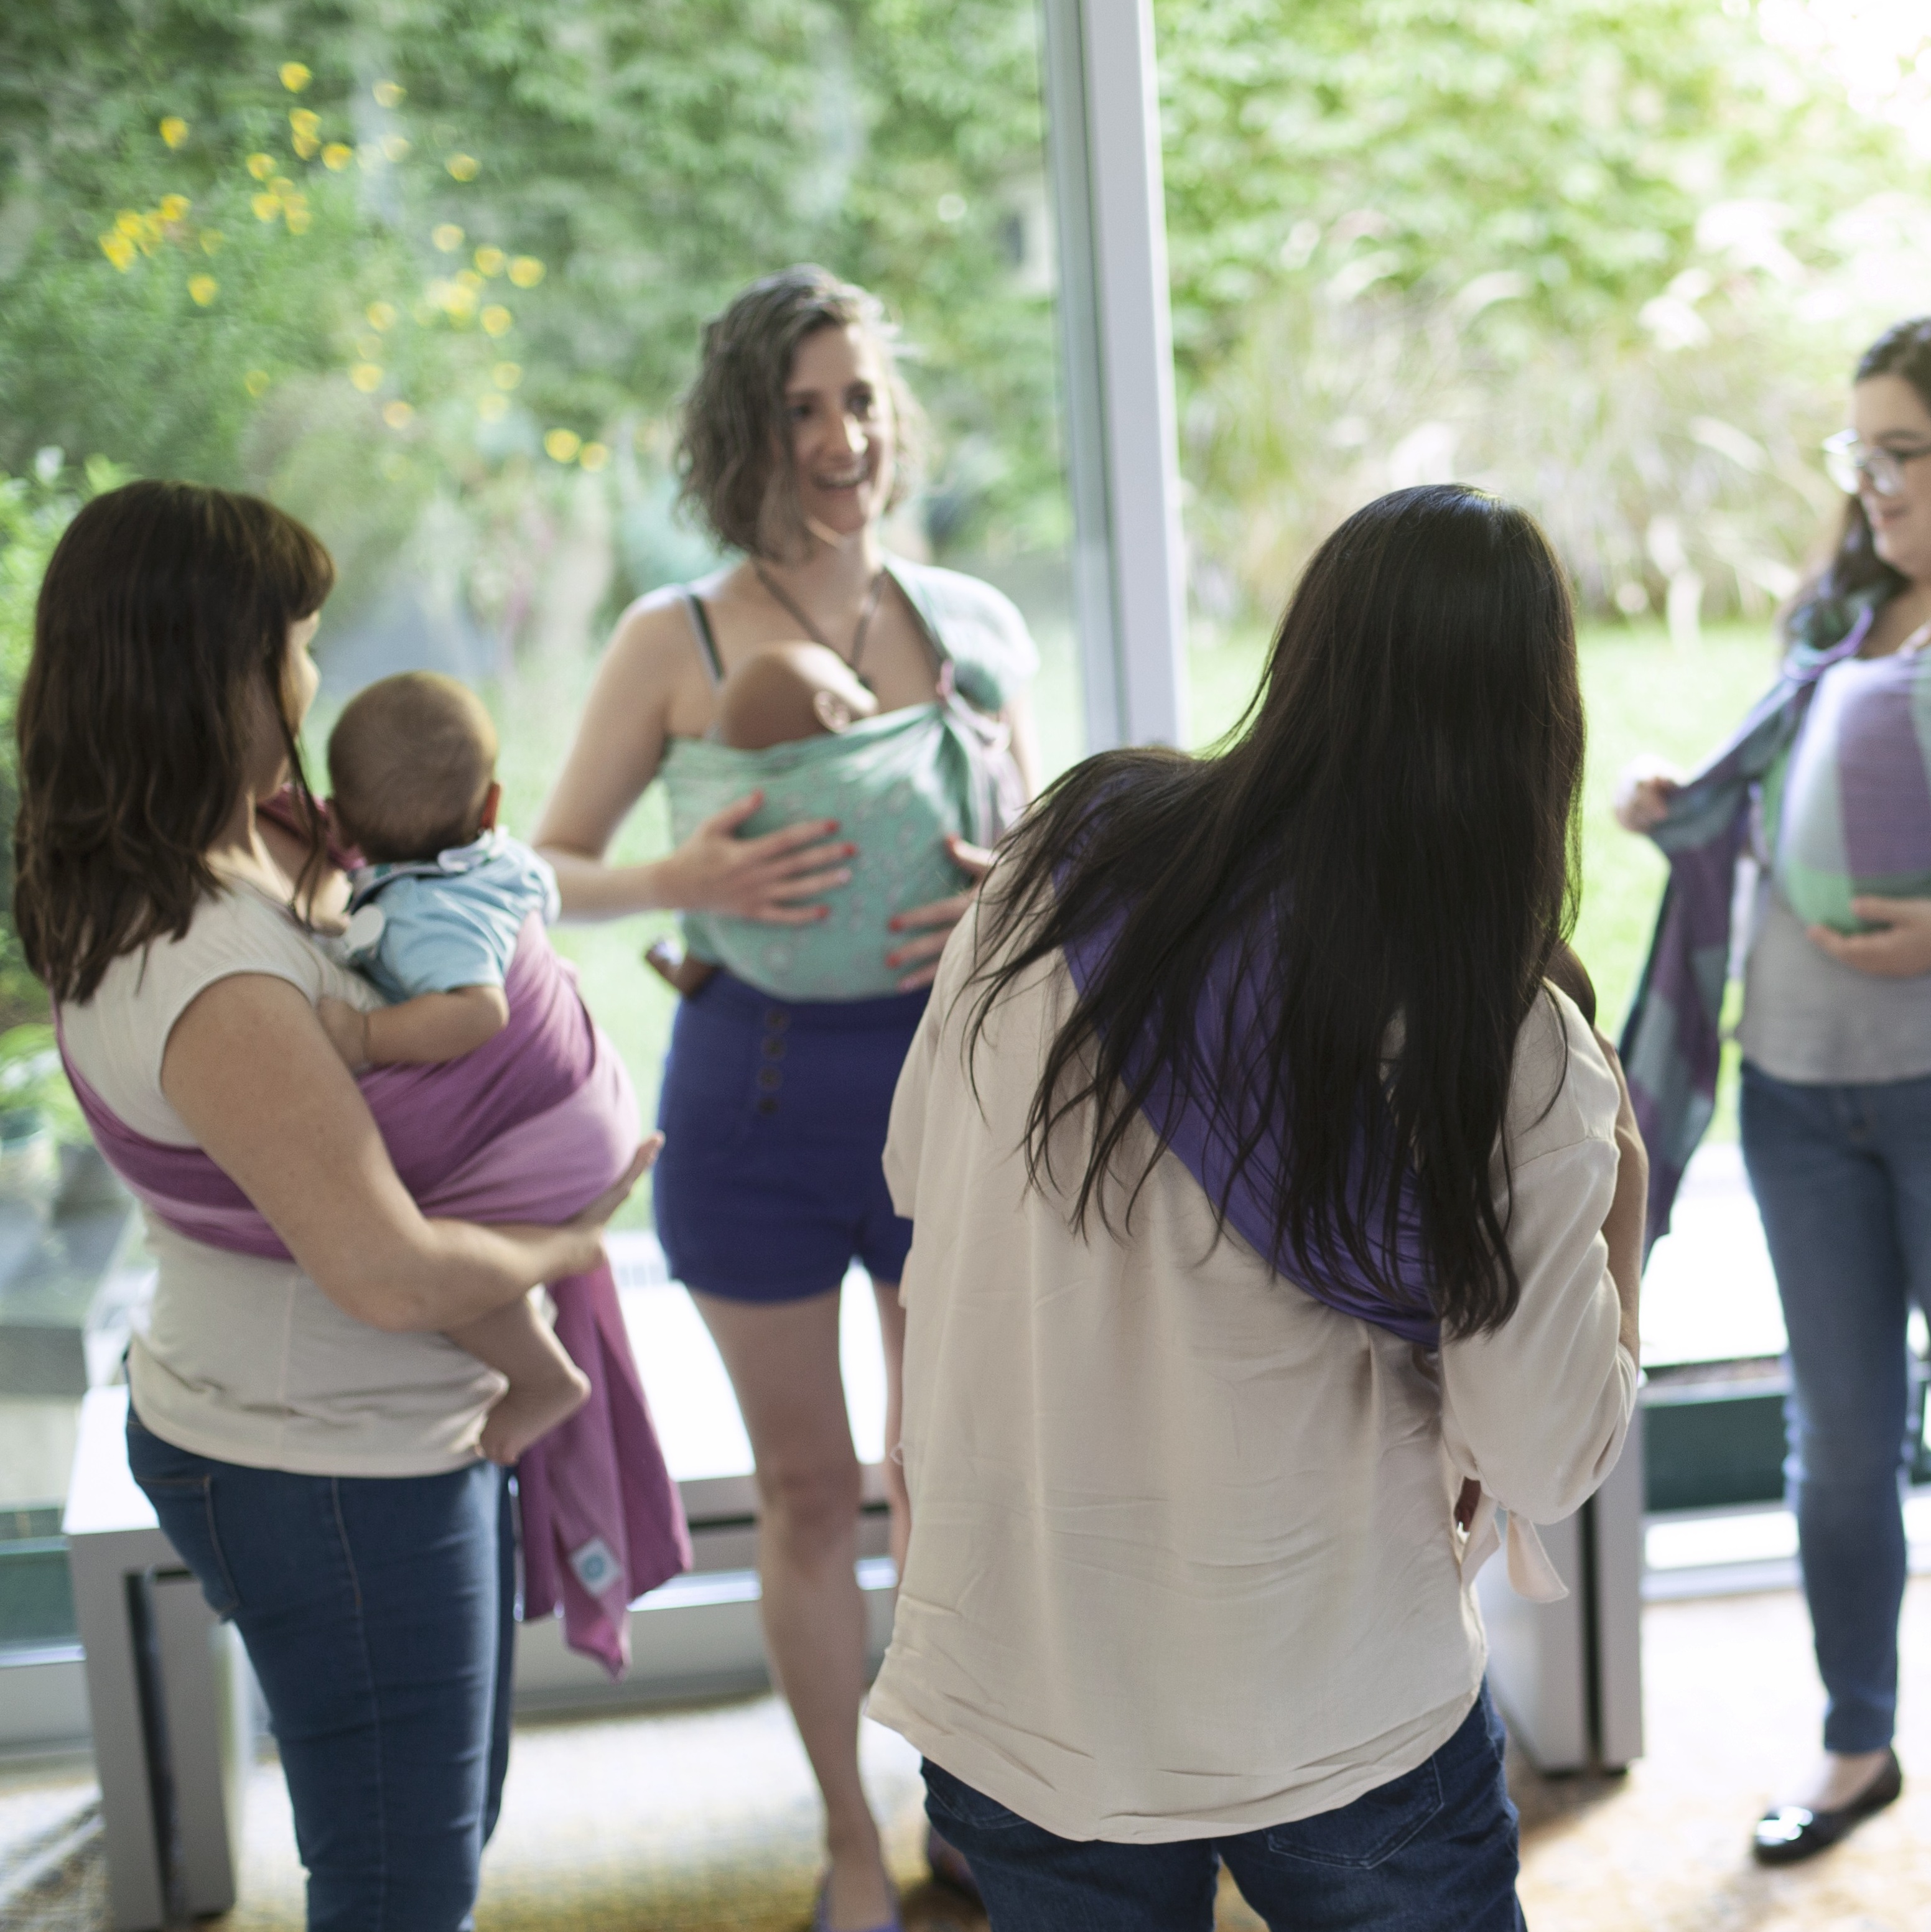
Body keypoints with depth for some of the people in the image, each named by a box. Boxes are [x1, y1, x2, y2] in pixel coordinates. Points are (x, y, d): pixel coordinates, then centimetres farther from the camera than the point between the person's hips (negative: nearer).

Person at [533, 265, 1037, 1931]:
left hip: (952, 1076, 2)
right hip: (758, 1094, -2)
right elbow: (547, 869, 0)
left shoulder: (973, 622, 0)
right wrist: (685, 881, -19)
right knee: (807, 1490, 12)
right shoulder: (674, 643, -6)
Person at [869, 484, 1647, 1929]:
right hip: (1342, 1734, -3)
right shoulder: (1513, 1055, -18)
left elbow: (916, 1173, 4)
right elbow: (1548, 1463, -11)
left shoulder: (1068, 856, -9)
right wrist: (1624, 1177, 2)